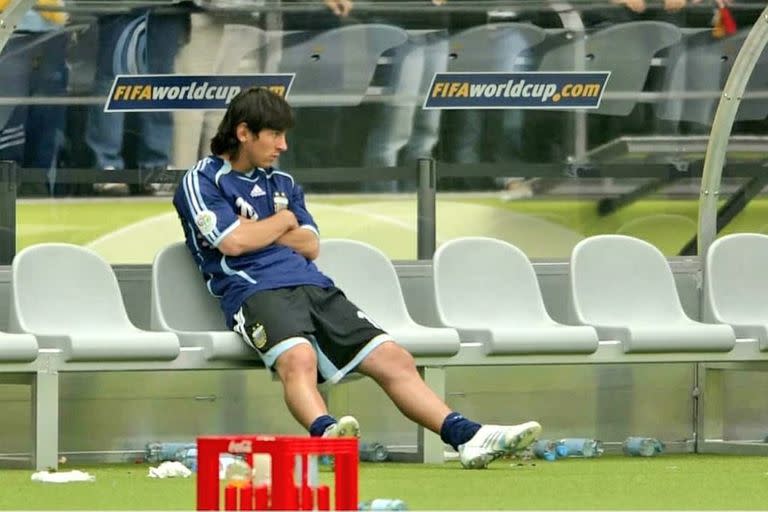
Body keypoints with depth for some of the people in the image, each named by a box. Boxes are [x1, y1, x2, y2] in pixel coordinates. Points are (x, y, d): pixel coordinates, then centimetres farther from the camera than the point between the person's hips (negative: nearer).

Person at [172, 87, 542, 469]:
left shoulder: (282, 183, 29)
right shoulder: (202, 182, 7)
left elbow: (311, 246, 17)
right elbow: (233, 242, -8)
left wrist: (259, 232, 4)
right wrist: (283, 222, 9)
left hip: (313, 287, 7)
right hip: (256, 292, -7)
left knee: (392, 358, -10)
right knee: (298, 357, -39)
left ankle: (467, 437, -21)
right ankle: (325, 434, -66)